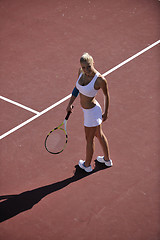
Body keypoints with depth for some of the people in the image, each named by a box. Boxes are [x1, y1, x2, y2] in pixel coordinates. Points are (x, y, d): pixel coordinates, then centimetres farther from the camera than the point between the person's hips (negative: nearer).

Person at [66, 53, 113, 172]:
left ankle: (87, 165, 41)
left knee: (89, 140, 16)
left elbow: (106, 95, -13)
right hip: (87, 109, 8)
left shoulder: (100, 80, -30)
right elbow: (77, 88, 7)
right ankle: (107, 159, 49)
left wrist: (106, 113, -1)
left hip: (92, 112, -8)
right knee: (99, 135, 27)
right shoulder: (81, 71, -11)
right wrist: (70, 103, 5)